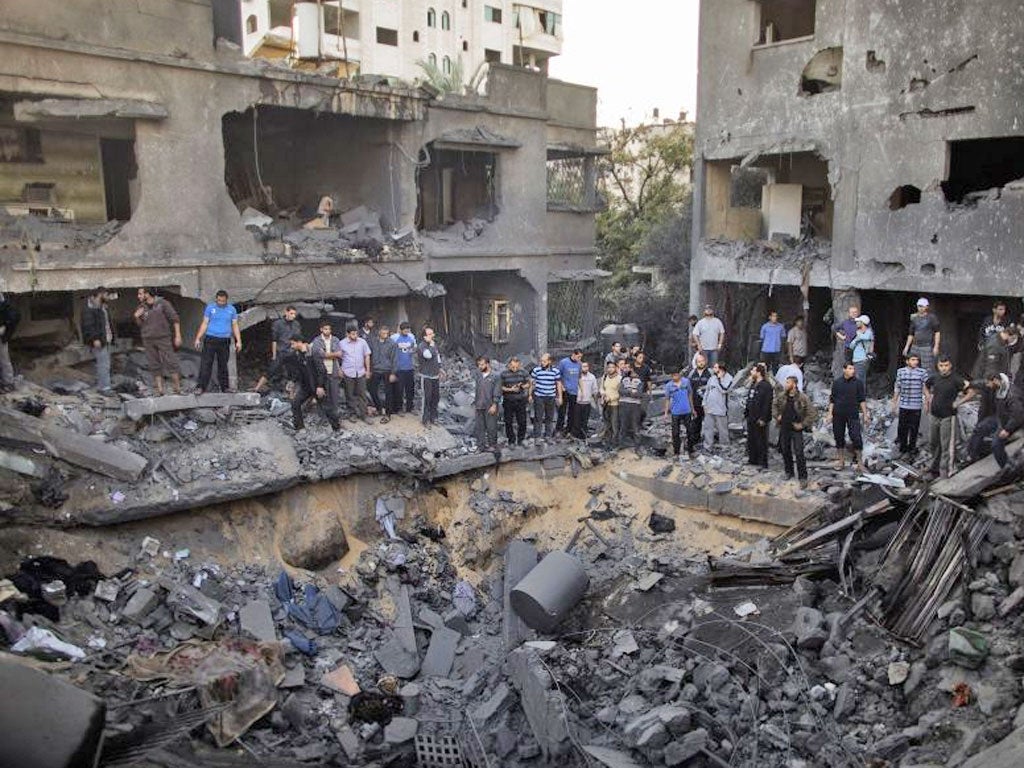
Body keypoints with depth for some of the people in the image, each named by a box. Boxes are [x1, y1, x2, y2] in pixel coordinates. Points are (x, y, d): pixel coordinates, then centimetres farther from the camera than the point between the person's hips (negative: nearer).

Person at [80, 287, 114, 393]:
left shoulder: (102, 306, 16)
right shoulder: (89, 307, -14)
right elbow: (88, 325, -20)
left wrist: (110, 335, 17)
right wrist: (95, 339, -24)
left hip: (106, 339, 10)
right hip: (98, 340, -10)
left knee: (105, 364, 13)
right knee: (103, 364, -10)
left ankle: (100, 385, 21)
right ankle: (105, 387, -8)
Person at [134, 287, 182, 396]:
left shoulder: (163, 303, -3)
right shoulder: (141, 307, 10)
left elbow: (174, 319, -2)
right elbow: (140, 325, 18)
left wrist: (178, 336, -8)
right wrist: (137, 317, -4)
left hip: (163, 338, -4)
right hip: (148, 341, 4)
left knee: (171, 363, -8)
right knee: (155, 366, 4)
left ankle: (178, 390, -4)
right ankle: (159, 390, 9)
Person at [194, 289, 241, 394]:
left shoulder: (232, 309, 8)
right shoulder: (210, 307, 4)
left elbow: (235, 326, 9)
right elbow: (204, 324, 5)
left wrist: (238, 341, 1)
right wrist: (198, 338, 0)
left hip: (224, 341, 2)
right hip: (210, 339, -1)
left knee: (223, 365, 8)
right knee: (206, 364, -6)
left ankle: (225, 387, 14)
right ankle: (200, 387, -6)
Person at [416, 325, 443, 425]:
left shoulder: (434, 344, 9)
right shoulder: (421, 346, -14)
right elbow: (428, 355, -34)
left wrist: (439, 369, 19)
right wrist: (431, 345, -20)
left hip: (435, 376, 7)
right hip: (426, 376, -7)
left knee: (436, 397, 12)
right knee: (427, 397, -2)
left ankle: (433, 417, 25)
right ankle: (426, 419, 7)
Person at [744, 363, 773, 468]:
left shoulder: (766, 386, -16)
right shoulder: (753, 384, 12)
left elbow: (767, 404, -19)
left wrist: (763, 418, -22)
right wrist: (746, 412, 12)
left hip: (759, 419, -9)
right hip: (751, 417, 9)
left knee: (761, 441, -2)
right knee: (751, 439, 16)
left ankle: (763, 463, 5)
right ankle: (752, 459, 27)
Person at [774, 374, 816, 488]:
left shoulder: (803, 398, -14)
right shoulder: (781, 396, 0)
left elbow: (813, 413, -12)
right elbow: (774, 405, 21)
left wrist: (803, 424, -14)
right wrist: (777, 416, 7)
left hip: (796, 429, -5)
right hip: (784, 428, 5)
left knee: (799, 453, -8)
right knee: (785, 451, 14)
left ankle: (802, 477, -2)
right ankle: (789, 472, 32)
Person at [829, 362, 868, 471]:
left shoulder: (858, 383, 0)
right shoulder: (837, 382, 4)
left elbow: (862, 400, 2)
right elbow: (832, 399, 8)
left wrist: (865, 414, -1)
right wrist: (830, 413, 3)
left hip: (853, 415, -2)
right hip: (838, 415, 2)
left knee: (856, 437, -6)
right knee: (839, 437, 8)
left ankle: (858, 461, 4)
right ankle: (841, 460, 20)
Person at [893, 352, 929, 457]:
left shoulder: (922, 372, -4)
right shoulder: (901, 372, 1)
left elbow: (926, 388, -3)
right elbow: (897, 388, 9)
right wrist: (894, 403, 13)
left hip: (916, 406, -1)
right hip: (903, 405, 1)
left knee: (914, 428, 7)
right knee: (902, 427, 7)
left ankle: (912, 447, 24)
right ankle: (902, 447, 24)